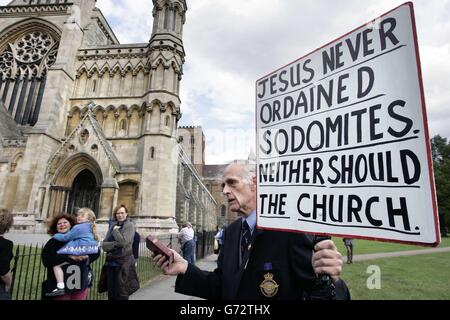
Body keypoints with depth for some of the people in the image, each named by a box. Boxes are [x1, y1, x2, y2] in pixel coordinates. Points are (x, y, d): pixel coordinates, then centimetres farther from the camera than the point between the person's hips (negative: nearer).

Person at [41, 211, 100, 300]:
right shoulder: (53, 242, 1)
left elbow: (96, 252, 9)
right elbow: (46, 260, -15)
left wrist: (87, 257, -10)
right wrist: (69, 256, -21)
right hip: (60, 286, -1)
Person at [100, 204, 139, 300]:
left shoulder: (129, 225, -5)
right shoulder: (113, 226, 10)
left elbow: (123, 242, -19)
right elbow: (104, 245, 3)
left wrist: (115, 230, -6)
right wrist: (116, 243, -14)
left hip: (124, 263, -5)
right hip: (111, 262, 5)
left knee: (121, 295, 2)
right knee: (111, 294, 12)